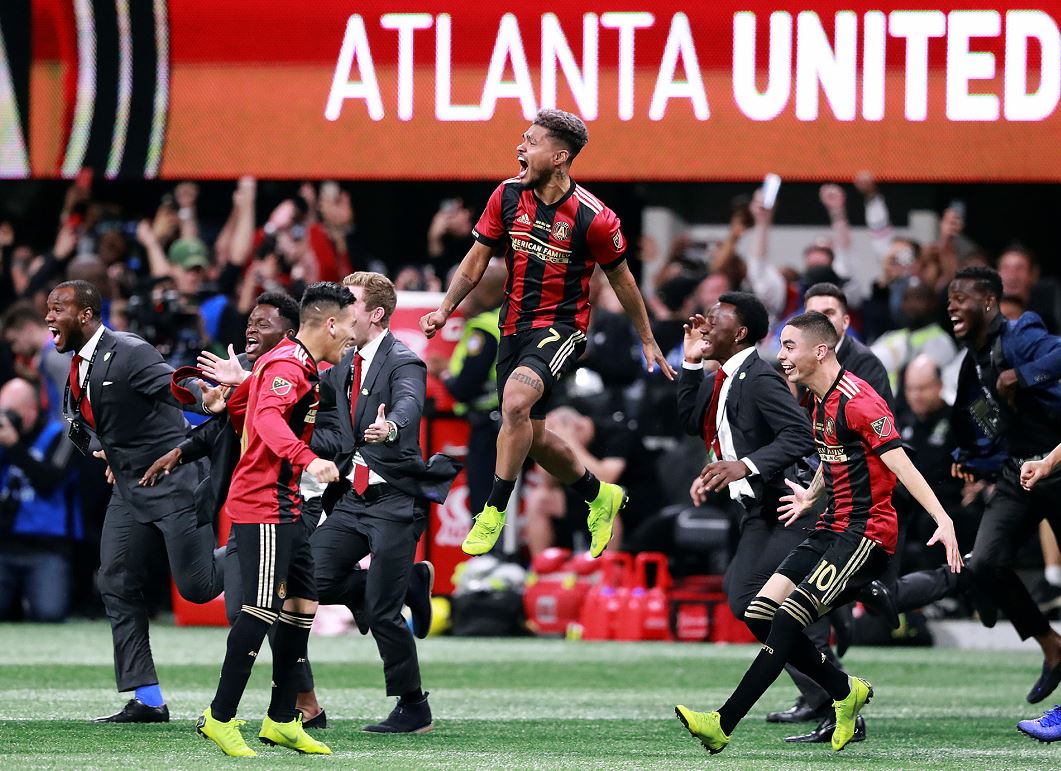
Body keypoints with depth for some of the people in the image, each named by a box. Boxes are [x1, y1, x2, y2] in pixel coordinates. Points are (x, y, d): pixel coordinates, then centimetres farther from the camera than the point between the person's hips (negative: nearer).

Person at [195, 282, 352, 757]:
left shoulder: (293, 362, 16)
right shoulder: (288, 366, -16)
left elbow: (238, 404, 28)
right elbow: (268, 417, -35)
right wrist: (307, 460, -48)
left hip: (284, 507, 11)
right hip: (264, 506, -11)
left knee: (303, 603, 10)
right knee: (262, 606, -13)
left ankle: (281, 721, 15)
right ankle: (219, 718, -9)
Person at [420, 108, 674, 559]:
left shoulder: (592, 217, -15)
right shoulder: (508, 195, -3)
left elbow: (620, 279, -1)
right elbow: (477, 259, 7)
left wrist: (648, 342, 7)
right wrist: (444, 310, -4)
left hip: (562, 328, -6)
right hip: (514, 328, 6)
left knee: (515, 400, -31)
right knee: (531, 437, 11)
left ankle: (494, 513, -20)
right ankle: (599, 497, 38)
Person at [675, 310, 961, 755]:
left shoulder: (858, 401, -17)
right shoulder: (820, 403, 13)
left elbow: (899, 464, -23)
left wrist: (943, 521, -29)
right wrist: (811, 496, 40)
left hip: (866, 532, -10)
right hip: (831, 529, 10)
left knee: (788, 619, -20)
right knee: (760, 614, -1)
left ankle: (722, 725, -22)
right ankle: (846, 691, 14)